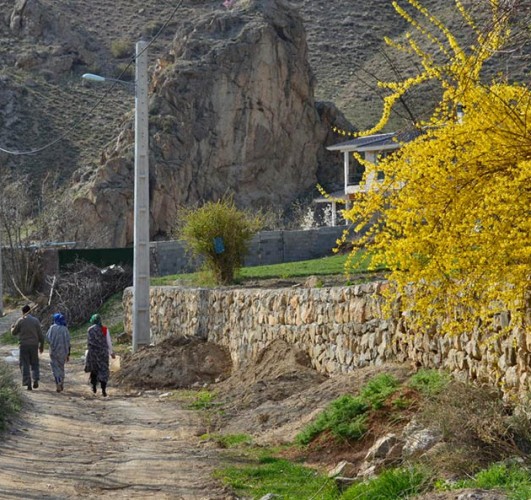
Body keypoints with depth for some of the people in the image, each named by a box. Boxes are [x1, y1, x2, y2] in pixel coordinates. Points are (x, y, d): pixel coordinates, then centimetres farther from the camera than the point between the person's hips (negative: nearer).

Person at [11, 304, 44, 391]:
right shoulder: (36, 321, 0)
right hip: (34, 345, 1)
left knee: (24, 364, 5)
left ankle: (28, 384, -2)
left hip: (23, 345, -1)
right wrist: (41, 346, 11)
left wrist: (12, 328, 29)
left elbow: (14, 332, 6)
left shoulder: (20, 321, -4)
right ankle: (36, 380, -5)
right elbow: (40, 335, 1)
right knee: (34, 364, 14)